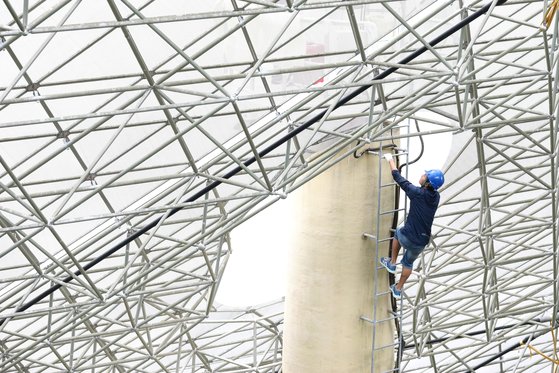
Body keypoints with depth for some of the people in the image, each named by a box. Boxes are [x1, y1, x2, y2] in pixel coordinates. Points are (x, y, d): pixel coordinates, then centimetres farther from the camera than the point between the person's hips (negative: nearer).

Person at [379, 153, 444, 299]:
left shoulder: (417, 193, -18)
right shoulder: (436, 197, -4)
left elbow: (397, 177, -8)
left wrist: (390, 159, 6)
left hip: (408, 238, -4)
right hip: (422, 242, 4)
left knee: (398, 232, 33)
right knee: (408, 262, 29)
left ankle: (392, 263, 39)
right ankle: (398, 289, 40)